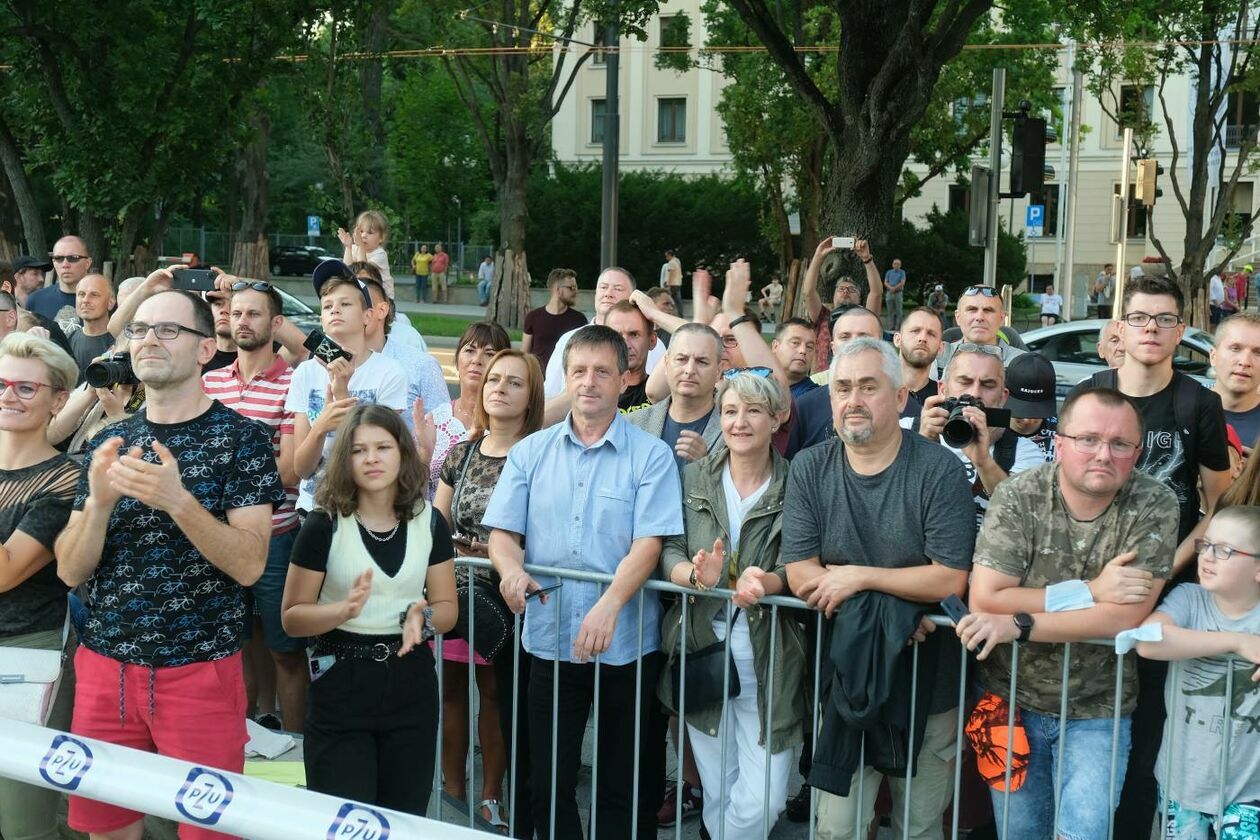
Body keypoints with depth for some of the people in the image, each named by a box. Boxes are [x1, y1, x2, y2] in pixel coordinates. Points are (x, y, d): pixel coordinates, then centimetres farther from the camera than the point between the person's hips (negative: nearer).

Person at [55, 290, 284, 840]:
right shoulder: (109, 443, 7)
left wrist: (177, 500, -28)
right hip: (102, 666, 4)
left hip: (200, 672, -4)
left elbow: (249, 564, -15)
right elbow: (71, 571, 2)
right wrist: (100, 501, -16)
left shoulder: (242, 438, -6)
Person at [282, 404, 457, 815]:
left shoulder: (429, 522, 1)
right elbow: (292, 617, -6)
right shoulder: (323, 525, -9)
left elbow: (447, 607, 7)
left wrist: (422, 617, -15)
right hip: (341, 685, -3)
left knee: (404, 821, 13)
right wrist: (345, 610, -23)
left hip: (412, 684, 3)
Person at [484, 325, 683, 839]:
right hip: (550, 641, 3)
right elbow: (502, 531, 5)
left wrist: (609, 606, -27)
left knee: (624, 787, 8)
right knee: (548, 780, 10)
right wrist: (511, 569, -17)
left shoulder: (650, 455, -3)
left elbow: (648, 543, -12)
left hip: (626, 644, -2)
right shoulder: (531, 453, 7)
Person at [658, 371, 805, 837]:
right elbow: (668, 550, 3)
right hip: (701, 647, 2)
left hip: (768, 655, -2)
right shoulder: (692, 477, 5)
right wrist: (695, 573, -19)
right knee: (717, 793, 11)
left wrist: (767, 582, -24)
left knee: (764, 799, -6)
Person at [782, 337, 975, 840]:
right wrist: (904, 593, -15)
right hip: (844, 677, 2)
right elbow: (801, 576, -7)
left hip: (928, 685, -1)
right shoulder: (809, 469, -1)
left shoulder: (939, 471, -10)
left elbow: (951, 580, -15)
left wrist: (860, 577, -16)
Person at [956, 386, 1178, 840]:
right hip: (1013, 701, 1)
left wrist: (1018, 624, -25)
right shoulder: (1018, 497, -13)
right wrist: (1088, 591, -23)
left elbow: (1127, 615, -20)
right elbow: (984, 600, -20)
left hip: (1097, 712, -1)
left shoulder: (1154, 506, -12)